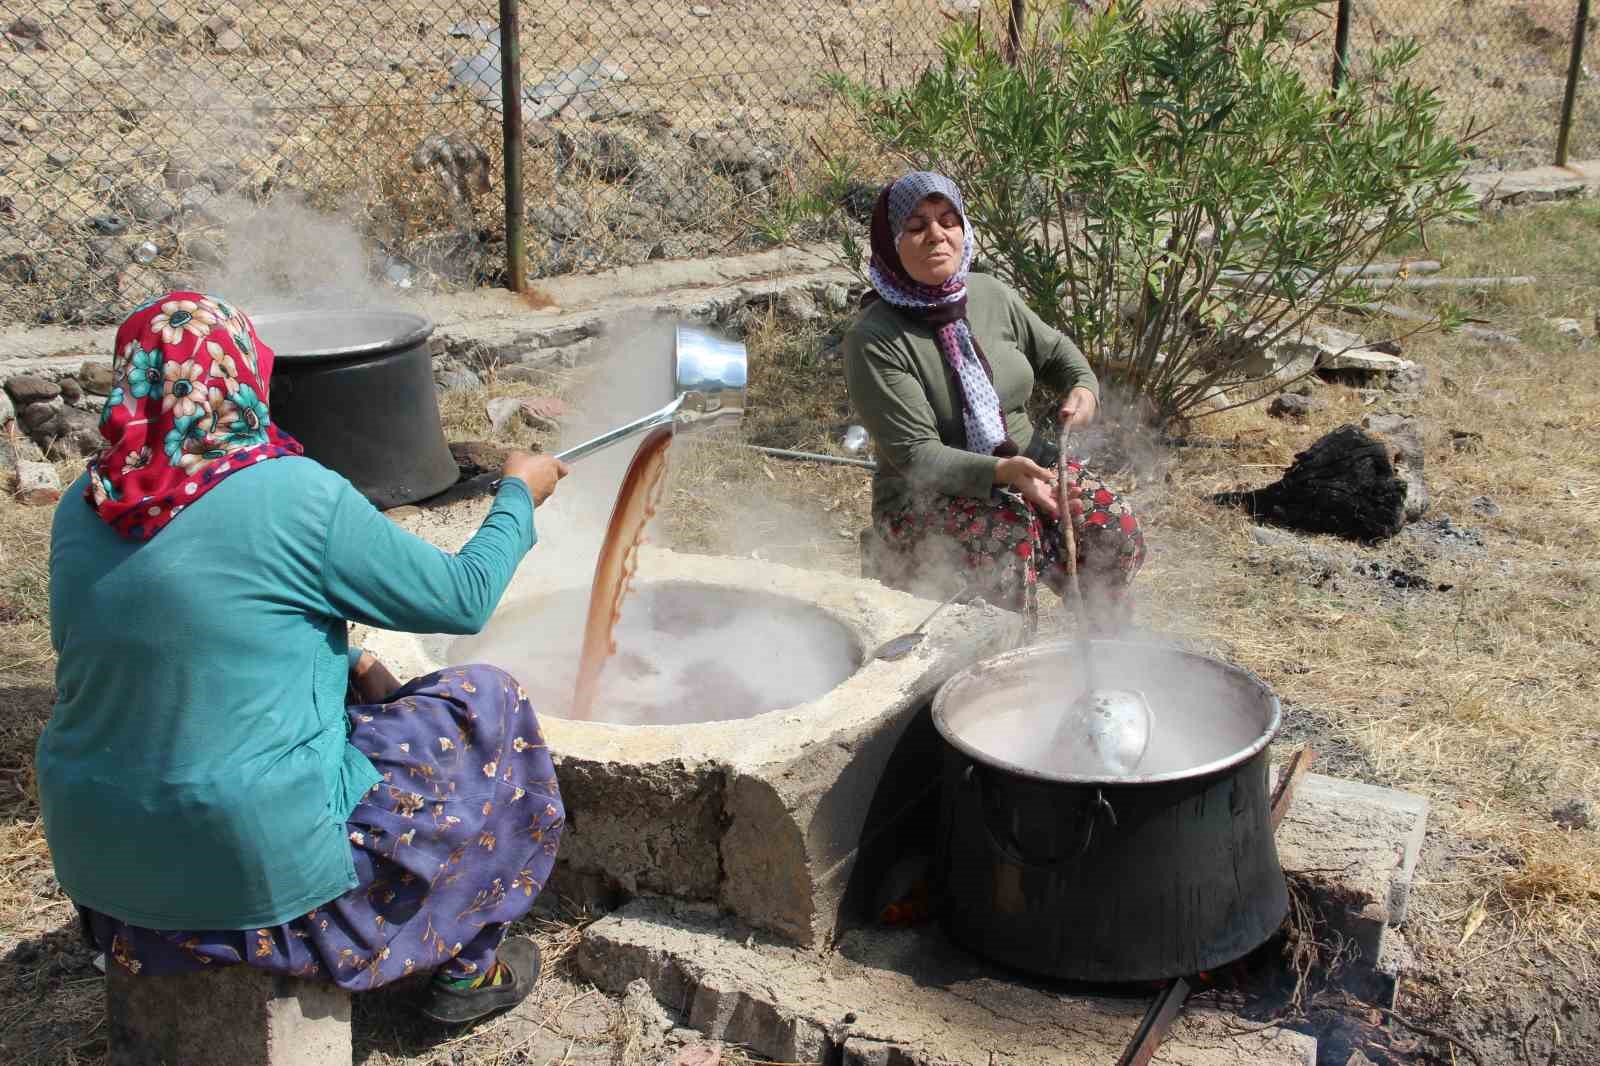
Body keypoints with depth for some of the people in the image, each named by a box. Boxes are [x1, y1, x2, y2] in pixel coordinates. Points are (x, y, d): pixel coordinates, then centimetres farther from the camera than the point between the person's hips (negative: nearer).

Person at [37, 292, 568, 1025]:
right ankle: (469, 967, 22)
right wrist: (519, 494, 9)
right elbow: (463, 598, -7)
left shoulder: (84, 505, 2)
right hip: (262, 871, -7)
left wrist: (348, 663, 14)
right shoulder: (296, 497, -18)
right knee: (485, 705, 10)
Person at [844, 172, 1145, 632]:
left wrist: (1084, 388, -3)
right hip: (929, 495, -5)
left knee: (1116, 531, -16)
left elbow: (1055, 350, 20)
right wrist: (1002, 472, -35)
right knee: (1013, 538, -34)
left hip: (1027, 462, 6)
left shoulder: (991, 295, 3)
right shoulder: (873, 339, -17)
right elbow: (917, 456, -21)